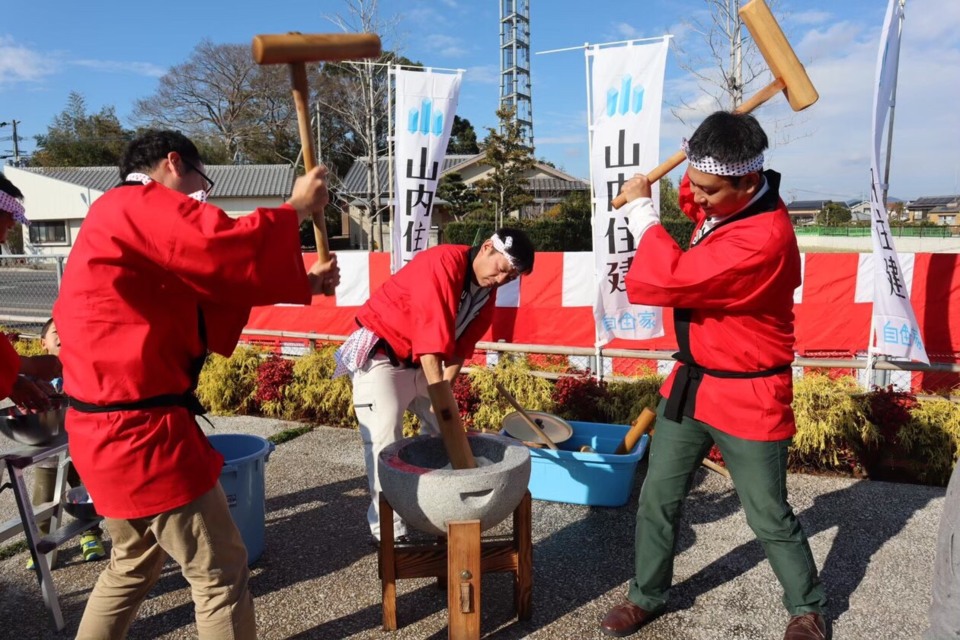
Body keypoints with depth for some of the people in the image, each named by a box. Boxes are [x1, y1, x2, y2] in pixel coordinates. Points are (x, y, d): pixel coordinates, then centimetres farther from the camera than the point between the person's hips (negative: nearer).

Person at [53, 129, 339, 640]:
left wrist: (301, 283, 11)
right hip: (141, 431, -11)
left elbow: (213, 292, 16)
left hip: (113, 427, 11)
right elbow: (232, 249, -27)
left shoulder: (126, 221, 19)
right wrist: (297, 209, -10)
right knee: (221, 571, 3)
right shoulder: (134, 205, -13)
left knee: (134, 564, 26)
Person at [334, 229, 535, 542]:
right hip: (380, 356, -9)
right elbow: (433, 334, -34)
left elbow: (462, 344, -2)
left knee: (444, 432, 11)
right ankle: (388, 531, -6)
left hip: (424, 362, 9)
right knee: (385, 440, -12)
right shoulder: (443, 262, -27)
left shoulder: (486, 291, -1)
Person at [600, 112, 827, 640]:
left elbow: (671, 279, -32)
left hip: (747, 397, -7)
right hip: (691, 382, 8)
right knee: (657, 498, 13)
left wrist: (640, 209, -19)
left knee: (770, 519, 11)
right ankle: (646, 596, 32)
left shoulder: (765, 237, -30)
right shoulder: (721, 201, -2)